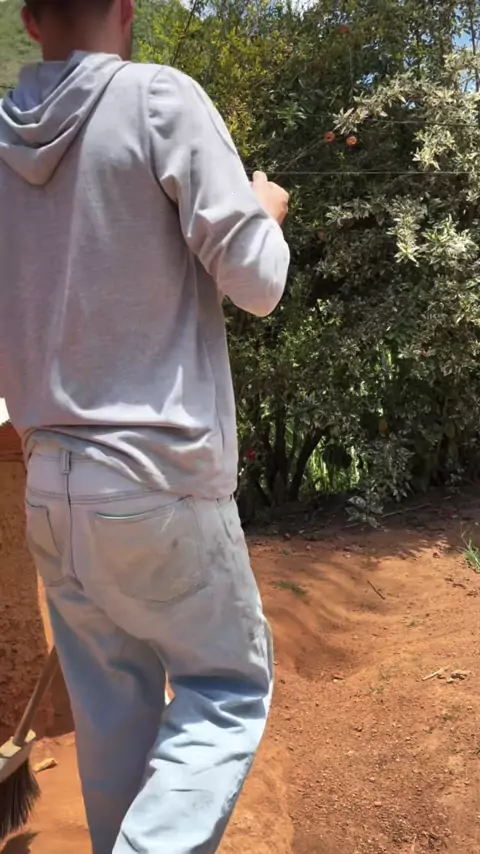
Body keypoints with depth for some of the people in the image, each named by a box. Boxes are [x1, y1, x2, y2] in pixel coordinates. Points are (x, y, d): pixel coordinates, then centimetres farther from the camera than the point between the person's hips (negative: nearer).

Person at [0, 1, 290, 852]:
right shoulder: (159, 99, -8)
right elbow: (256, 283, -9)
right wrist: (266, 211, 9)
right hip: (158, 477, -5)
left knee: (110, 709, 16)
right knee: (229, 685, 12)